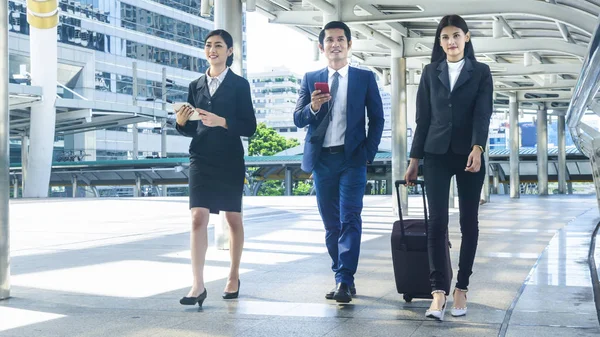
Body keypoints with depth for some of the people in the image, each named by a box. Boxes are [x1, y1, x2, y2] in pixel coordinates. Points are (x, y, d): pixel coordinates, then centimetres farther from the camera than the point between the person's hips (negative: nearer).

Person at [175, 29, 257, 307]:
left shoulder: (239, 84, 1)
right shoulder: (196, 85, 11)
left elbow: (250, 127, -5)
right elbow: (192, 129, 14)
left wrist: (221, 121, -18)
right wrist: (181, 122, -8)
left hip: (230, 161, -2)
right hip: (201, 160, 2)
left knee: (233, 218, 8)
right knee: (198, 218, -10)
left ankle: (234, 277, 24)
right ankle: (198, 285, -12)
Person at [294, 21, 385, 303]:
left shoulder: (365, 77, 5)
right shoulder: (310, 79, 9)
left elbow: (377, 118, 5)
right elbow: (298, 119, 4)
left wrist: (369, 152, -6)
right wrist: (312, 107, -17)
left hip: (352, 158, -2)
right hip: (322, 159, 3)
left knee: (349, 219, -12)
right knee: (331, 223, 6)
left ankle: (344, 282, -13)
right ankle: (343, 279, 15)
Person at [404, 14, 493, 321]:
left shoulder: (481, 72, 4)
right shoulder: (430, 72, 9)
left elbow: (483, 113, -8)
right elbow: (423, 118, 9)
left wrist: (477, 149, -24)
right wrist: (414, 159, 6)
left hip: (469, 154, -1)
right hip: (436, 154, 1)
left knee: (469, 222, 3)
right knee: (437, 222, -9)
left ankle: (461, 288, 12)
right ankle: (438, 292, -11)